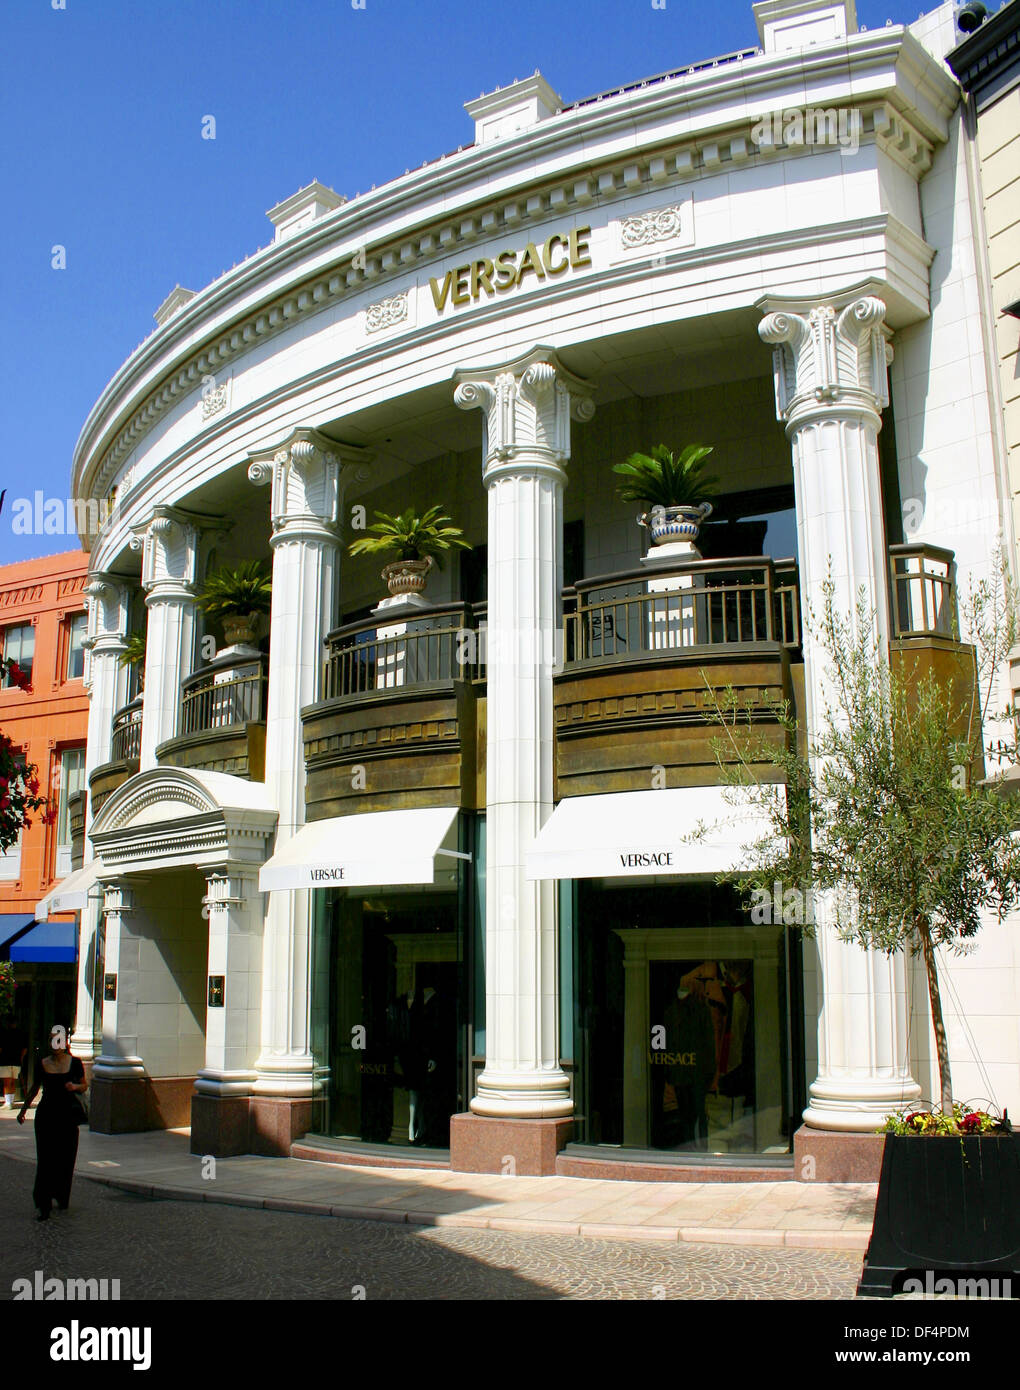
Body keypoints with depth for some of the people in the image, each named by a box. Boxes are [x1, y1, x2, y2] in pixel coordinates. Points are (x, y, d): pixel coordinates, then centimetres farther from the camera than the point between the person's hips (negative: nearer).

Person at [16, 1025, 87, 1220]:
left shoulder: (74, 1063, 1)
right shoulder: (43, 1064, 4)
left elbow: (84, 1086, 9)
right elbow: (34, 1088, 16)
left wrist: (75, 1086, -13)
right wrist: (23, 1109, 19)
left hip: (68, 1115, 0)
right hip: (46, 1114, 1)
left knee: (66, 1159, 4)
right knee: (45, 1159, -4)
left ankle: (62, 1199, 23)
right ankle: (44, 1205, -2)